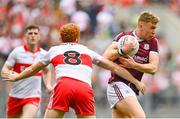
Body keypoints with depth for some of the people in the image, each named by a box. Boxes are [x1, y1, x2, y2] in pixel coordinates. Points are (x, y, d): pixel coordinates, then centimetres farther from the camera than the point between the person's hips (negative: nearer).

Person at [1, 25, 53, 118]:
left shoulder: (43, 54, 3)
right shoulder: (17, 52, -4)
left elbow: (46, 72, 21)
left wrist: (48, 85, 4)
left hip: (33, 97, 0)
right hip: (16, 96, 1)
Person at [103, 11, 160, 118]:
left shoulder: (152, 42, 10)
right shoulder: (123, 37, 0)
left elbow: (153, 68, -1)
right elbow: (106, 57, -8)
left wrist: (134, 65, -15)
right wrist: (123, 50, -23)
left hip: (133, 89, 6)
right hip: (118, 84, -6)